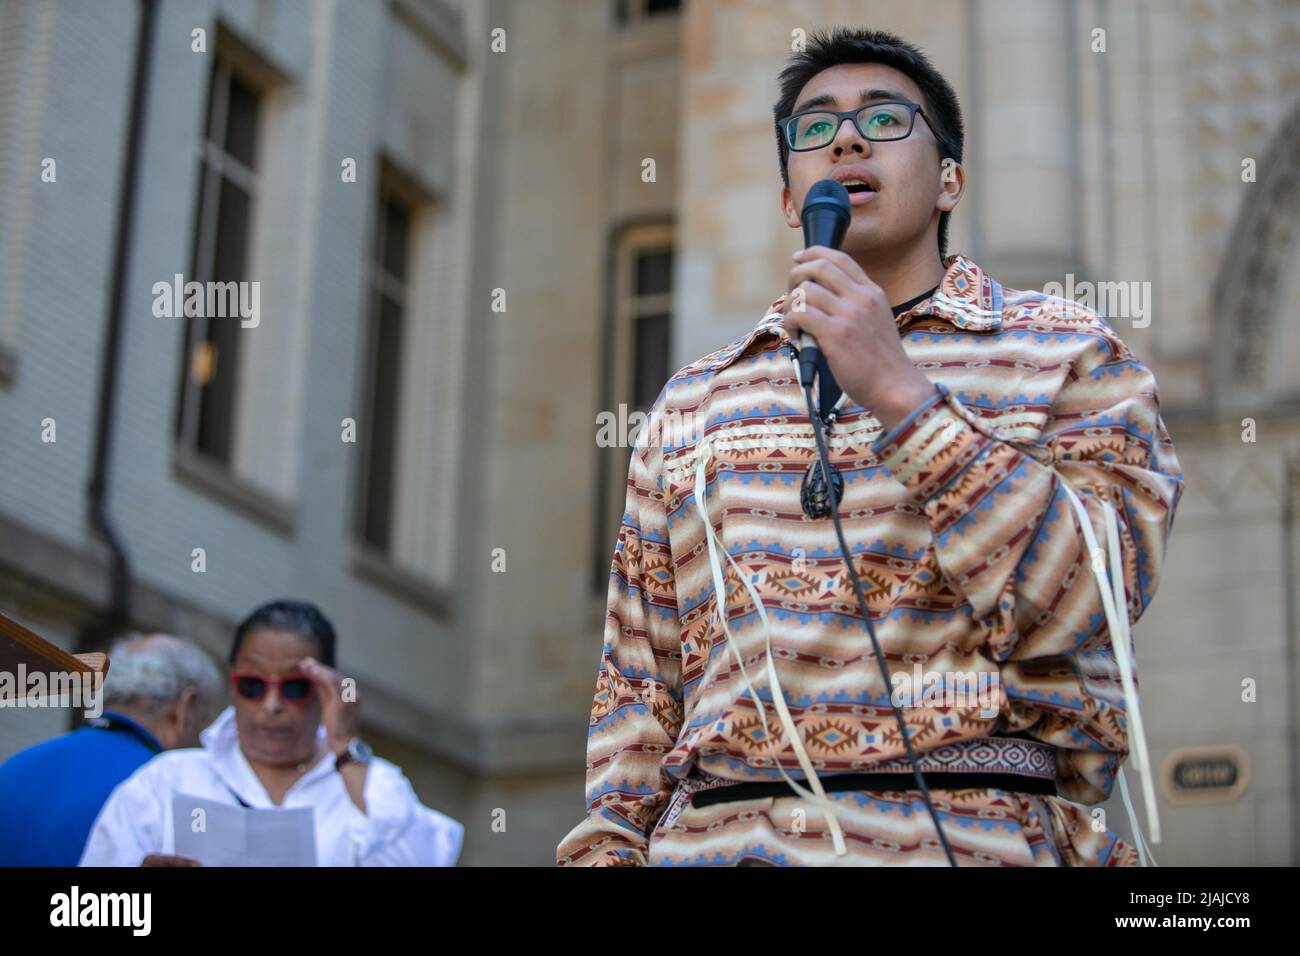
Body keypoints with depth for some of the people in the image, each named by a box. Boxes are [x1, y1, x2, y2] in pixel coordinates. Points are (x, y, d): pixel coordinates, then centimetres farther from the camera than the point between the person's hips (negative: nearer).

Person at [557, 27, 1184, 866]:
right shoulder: (691, 405, 16)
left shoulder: (1069, 354, 7)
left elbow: (1078, 603, -8)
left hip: (969, 830, -3)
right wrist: (608, 844, 3)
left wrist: (901, 395, -12)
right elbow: (640, 684, 14)